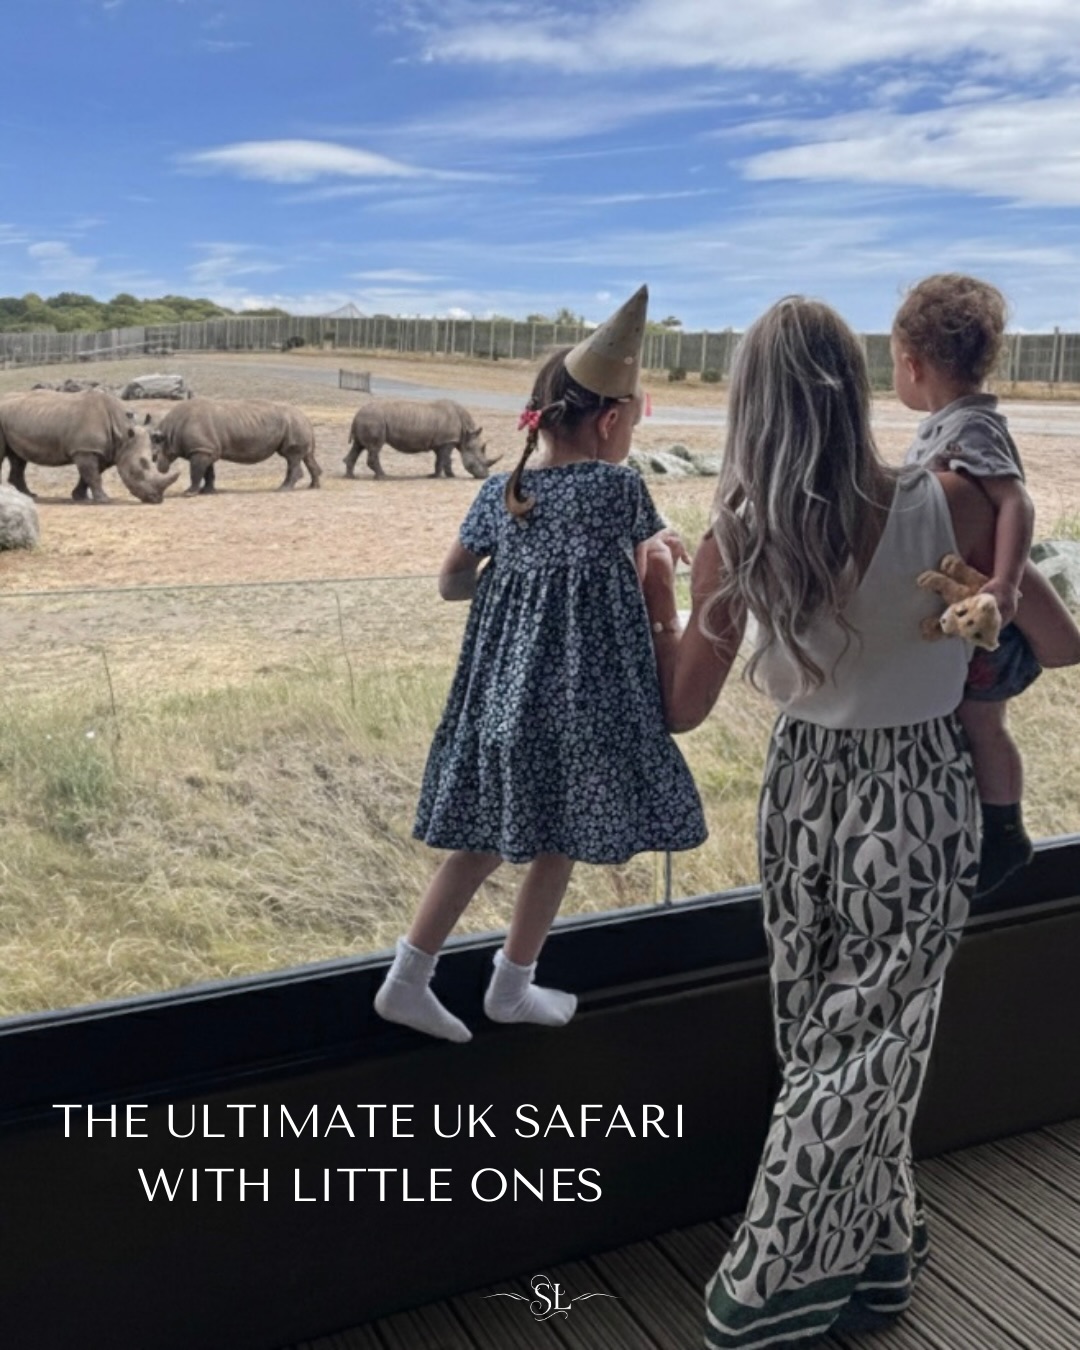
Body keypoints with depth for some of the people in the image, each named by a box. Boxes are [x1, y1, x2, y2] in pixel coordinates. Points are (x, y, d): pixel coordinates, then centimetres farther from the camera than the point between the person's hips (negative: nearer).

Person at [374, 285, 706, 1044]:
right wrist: (660, 544, 26)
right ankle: (512, 988, 26)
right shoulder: (617, 487, -13)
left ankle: (408, 979, 18)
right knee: (559, 845, 12)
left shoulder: (498, 492, 3)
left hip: (504, 690, 6)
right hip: (579, 696, -6)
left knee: (487, 839, 17)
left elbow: (452, 583, 10)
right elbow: (653, 540, 6)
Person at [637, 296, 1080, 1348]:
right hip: (915, 798, -2)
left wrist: (655, 601, 9)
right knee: (870, 1044, 11)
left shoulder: (734, 538, -12)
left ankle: (872, 1251, 38)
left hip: (803, 791, 3)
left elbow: (680, 709, -4)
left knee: (822, 1037, 20)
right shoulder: (944, 505, -18)